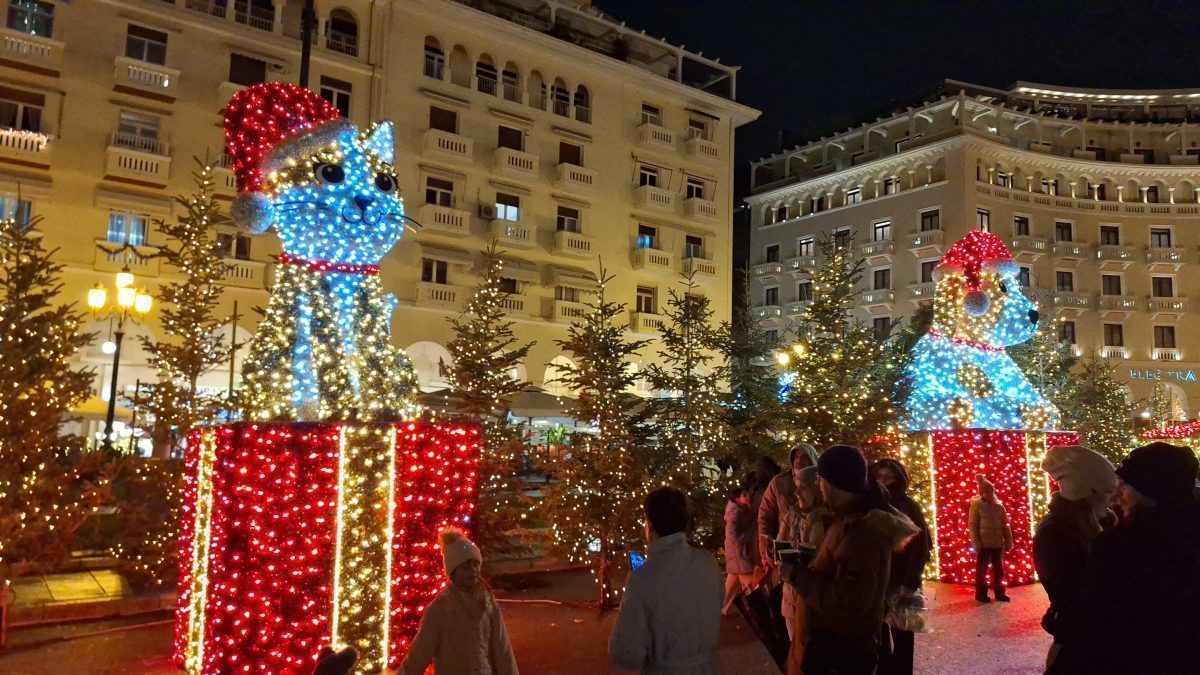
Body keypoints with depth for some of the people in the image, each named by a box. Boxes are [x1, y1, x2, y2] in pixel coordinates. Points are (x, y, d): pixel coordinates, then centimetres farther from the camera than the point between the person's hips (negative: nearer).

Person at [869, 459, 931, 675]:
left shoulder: (909, 507, -5)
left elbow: (920, 547, -9)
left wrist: (909, 586, -16)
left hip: (900, 584, -3)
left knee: (901, 638, 5)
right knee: (879, 639, 9)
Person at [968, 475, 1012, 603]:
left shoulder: (999, 506, 6)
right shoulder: (976, 506, -5)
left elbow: (1005, 526, 11)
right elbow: (973, 525, -7)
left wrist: (1008, 542, 7)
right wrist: (975, 543, -13)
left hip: (998, 544, 4)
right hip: (983, 544, -4)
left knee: (999, 569, 12)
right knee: (981, 569, 3)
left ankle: (999, 592, 24)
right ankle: (981, 593, 12)